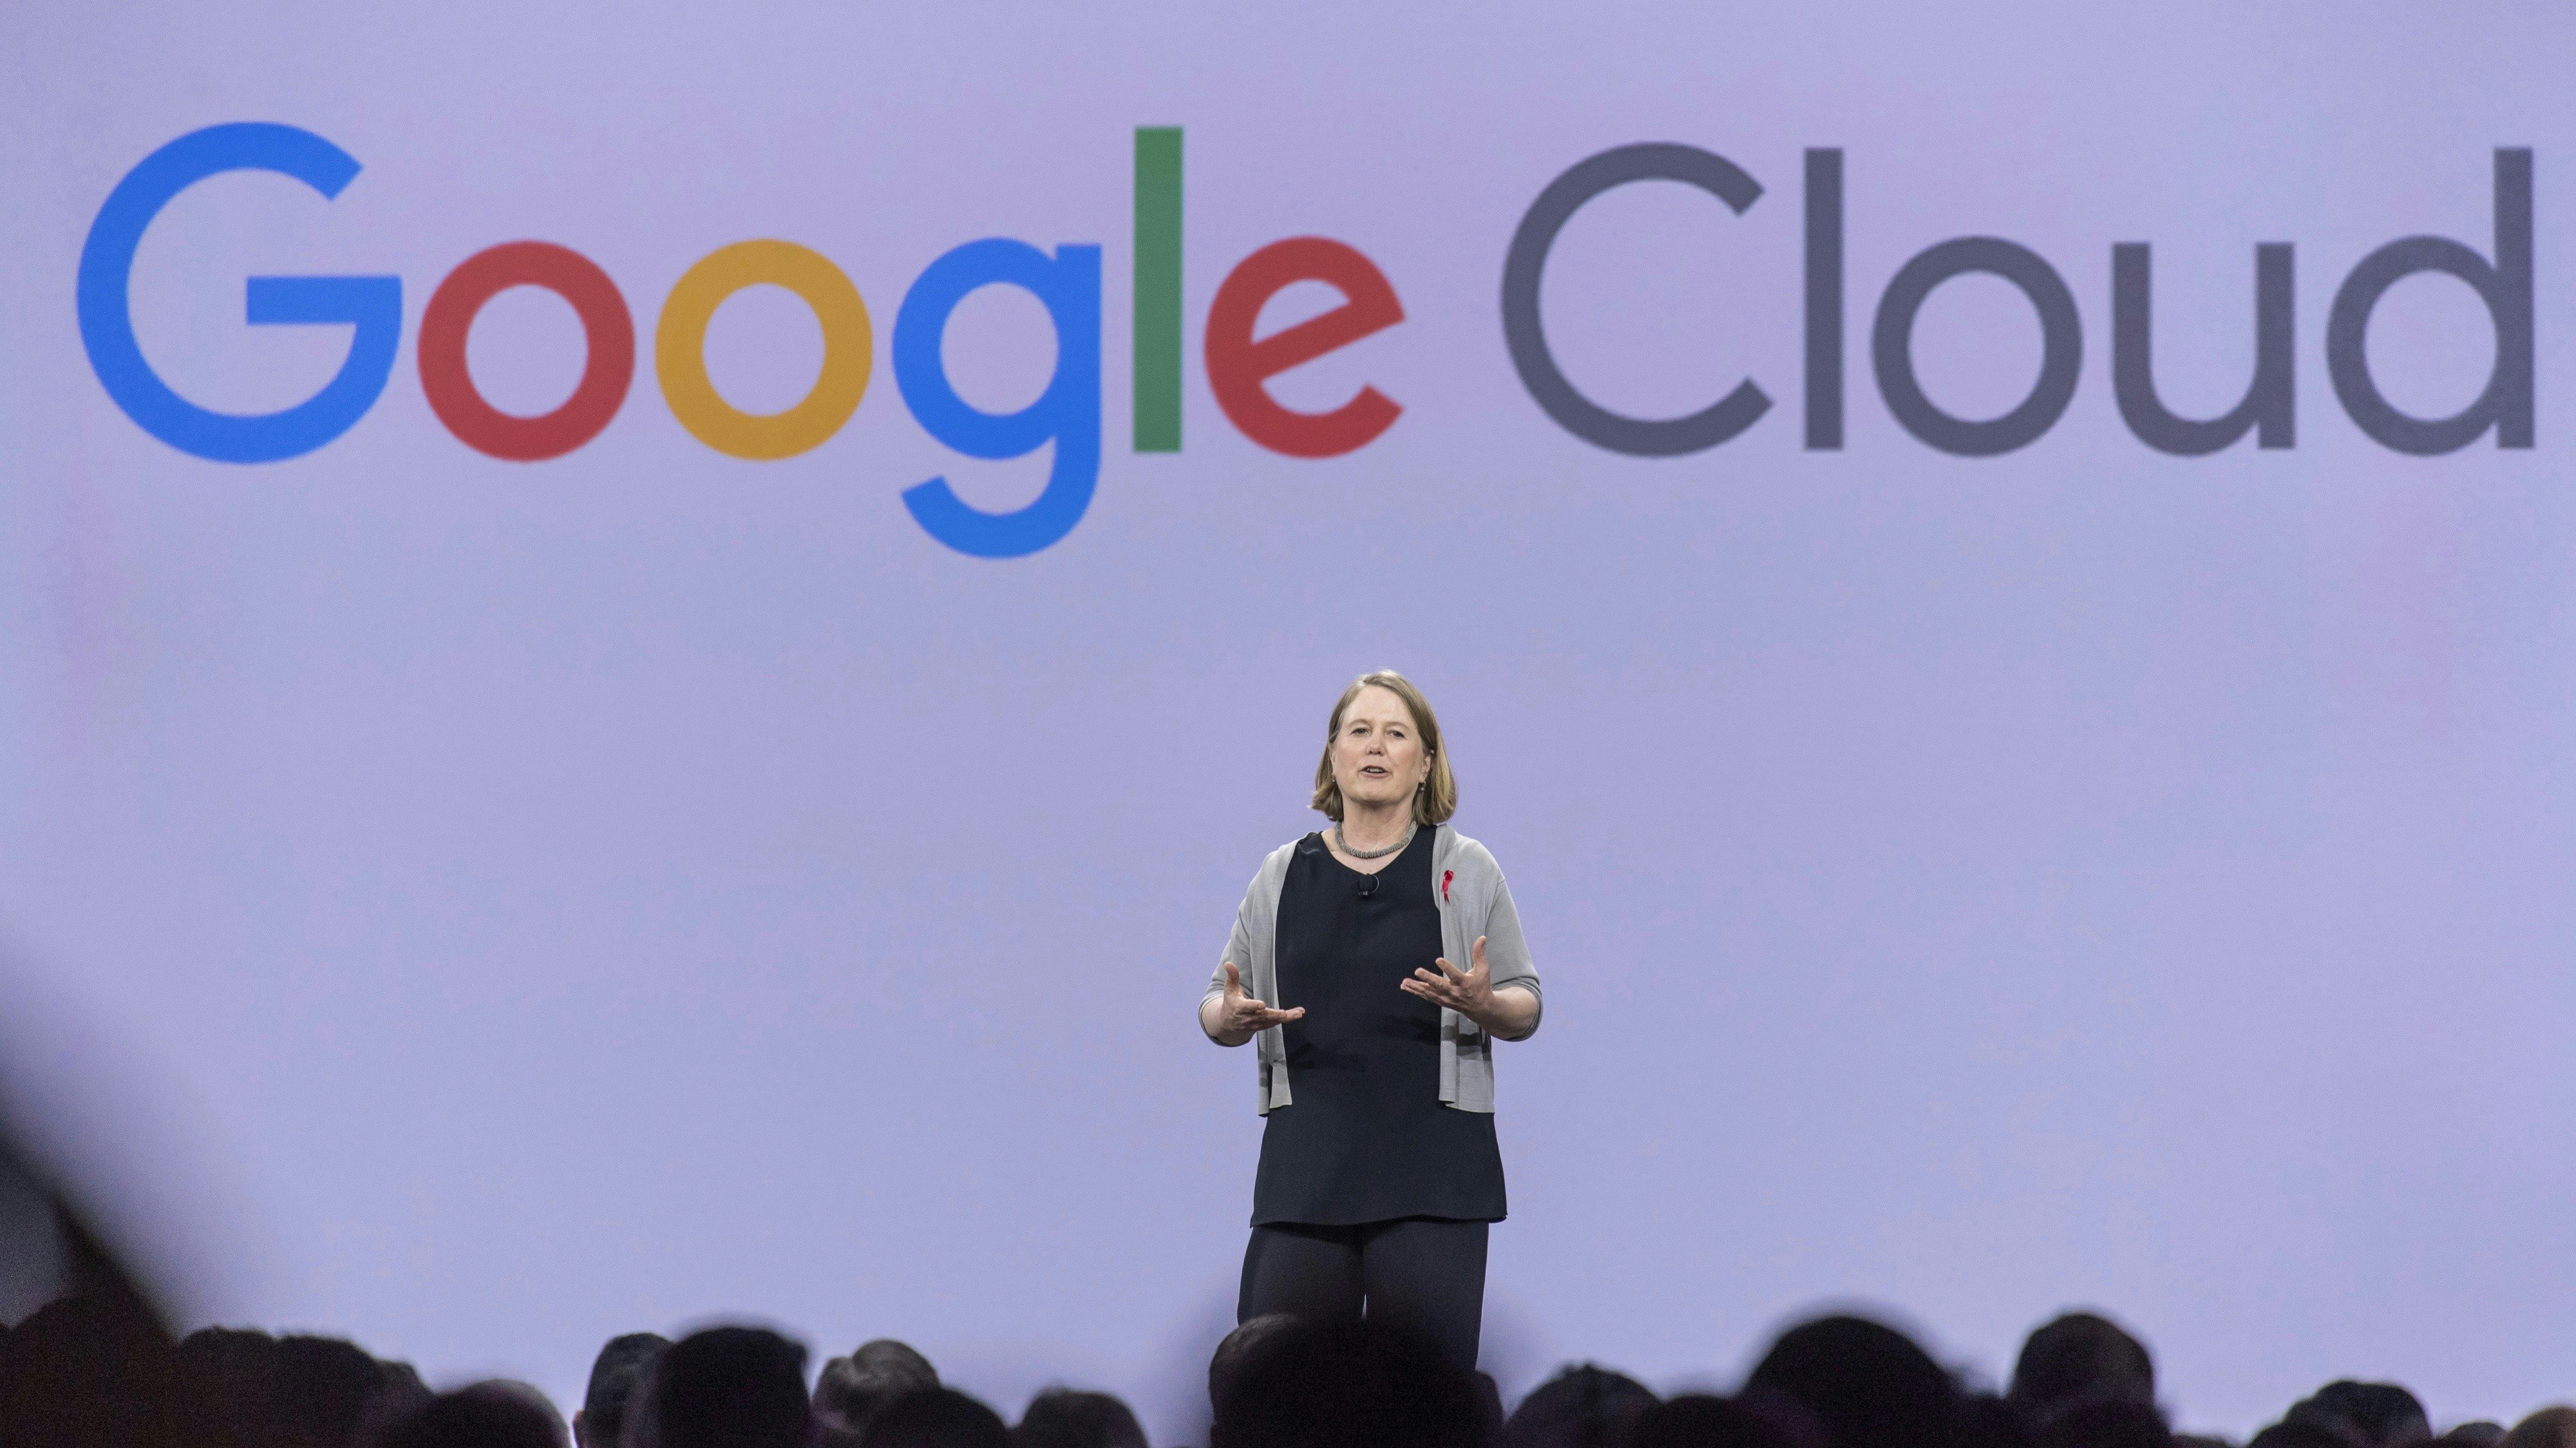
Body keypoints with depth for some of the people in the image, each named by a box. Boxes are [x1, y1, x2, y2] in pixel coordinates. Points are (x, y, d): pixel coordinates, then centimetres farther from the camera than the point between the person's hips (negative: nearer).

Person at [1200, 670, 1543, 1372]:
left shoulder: (1466, 871, 7)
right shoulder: (1282, 876, 13)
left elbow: (1525, 1009, 7)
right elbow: (1220, 1002, 15)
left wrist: (1482, 1004, -15)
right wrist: (1230, 1018, -8)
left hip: (1433, 1166, -2)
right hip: (1306, 1161, 2)